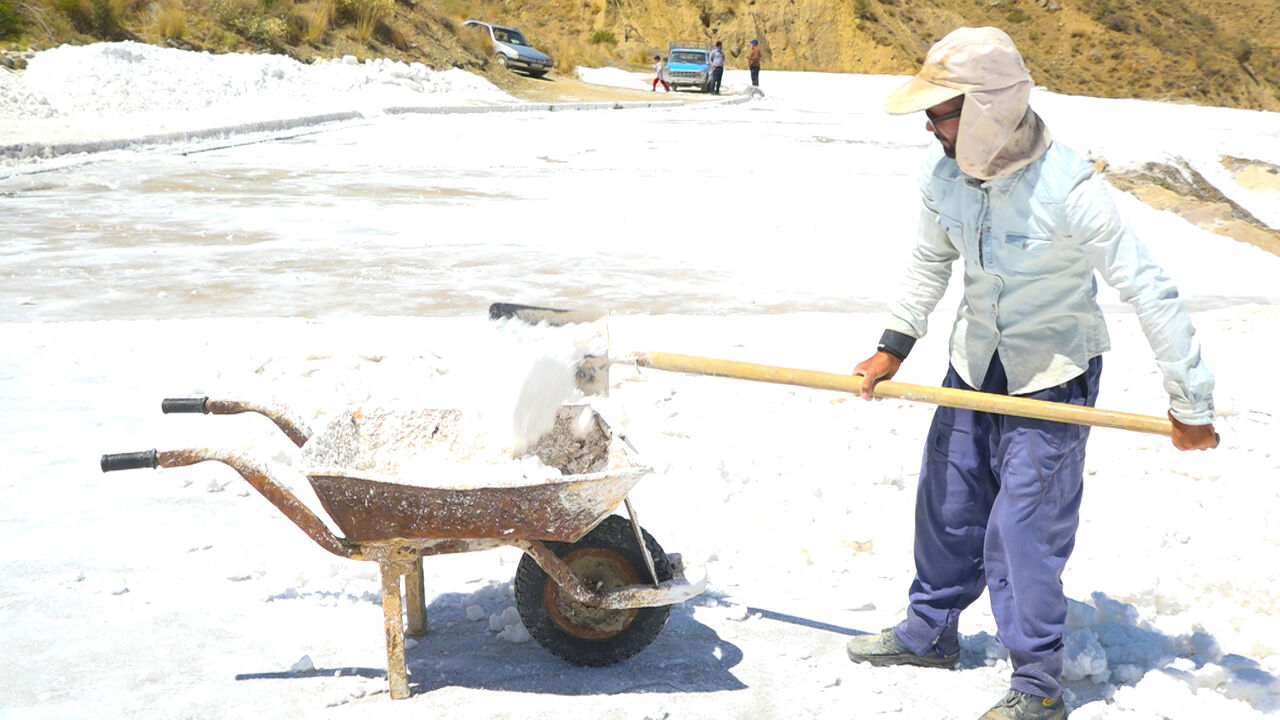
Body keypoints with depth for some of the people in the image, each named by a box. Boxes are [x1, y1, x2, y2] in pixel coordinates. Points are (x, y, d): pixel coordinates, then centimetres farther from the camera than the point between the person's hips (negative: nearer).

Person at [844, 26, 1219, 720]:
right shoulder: (942, 175, -10)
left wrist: (1191, 404, -20)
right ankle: (929, 631, 37)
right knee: (946, 503, 15)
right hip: (974, 364, 6)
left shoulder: (1068, 188, -29)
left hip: (1053, 375, -6)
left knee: (1023, 526, -5)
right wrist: (895, 344, 4)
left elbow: (1151, 292, -24)